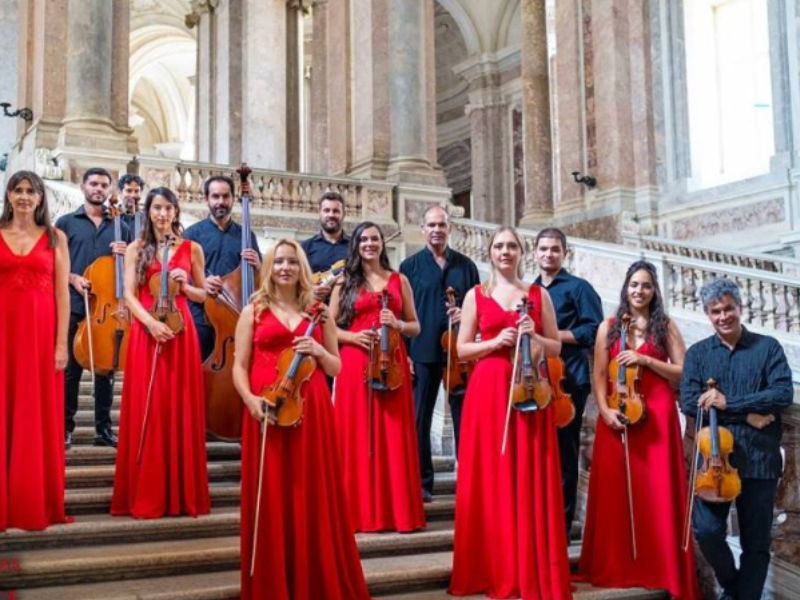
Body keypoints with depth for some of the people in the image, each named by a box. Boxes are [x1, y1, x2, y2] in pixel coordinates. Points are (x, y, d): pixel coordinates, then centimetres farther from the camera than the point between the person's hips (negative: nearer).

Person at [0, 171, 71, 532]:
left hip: (42, 331, 0)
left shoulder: (55, 237, 6)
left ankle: (38, 504, 12)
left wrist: (61, 343, -7)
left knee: (39, 417, 4)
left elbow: (62, 294, 2)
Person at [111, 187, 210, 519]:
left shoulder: (192, 249, 10)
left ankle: (183, 494, 7)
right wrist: (150, 322, -16)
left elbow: (202, 295, 15)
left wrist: (185, 286, -6)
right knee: (147, 410, -3)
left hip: (181, 331, 1)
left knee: (180, 410, 0)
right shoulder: (136, 249, 8)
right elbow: (129, 295, 0)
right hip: (146, 332, -1)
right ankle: (145, 495, 3)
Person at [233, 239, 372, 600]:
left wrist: (318, 351, -7)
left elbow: (336, 368, 14)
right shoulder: (253, 311, 8)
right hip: (267, 412, -1)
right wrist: (250, 399, -14)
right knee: (270, 500, 0)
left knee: (313, 499, 2)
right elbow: (240, 366, 3)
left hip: (311, 411, 1)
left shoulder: (319, 313, 12)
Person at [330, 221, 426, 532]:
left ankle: (397, 509, 7)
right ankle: (362, 511, 6)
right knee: (358, 436, -1)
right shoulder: (345, 282, 9)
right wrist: (353, 336, -11)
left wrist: (397, 324, -8)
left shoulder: (399, 280, 12)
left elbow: (415, 327, 12)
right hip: (355, 364, -1)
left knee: (394, 436, 0)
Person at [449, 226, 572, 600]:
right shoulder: (476, 295, 7)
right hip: (488, 392, -1)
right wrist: (496, 341, -11)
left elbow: (556, 348, 11)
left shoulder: (539, 295, 10)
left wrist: (534, 336, -8)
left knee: (531, 480, 0)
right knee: (490, 478, -1)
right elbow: (462, 349, 4)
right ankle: (495, 569, 9)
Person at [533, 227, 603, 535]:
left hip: (568, 381, -5)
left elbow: (594, 330, -9)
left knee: (563, 452, -1)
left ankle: (561, 523, 7)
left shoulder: (578, 287, 0)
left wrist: (554, 334, -15)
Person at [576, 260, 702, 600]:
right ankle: (615, 568, 9)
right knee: (615, 491, 0)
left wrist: (645, 360, -11)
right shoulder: (609, 326, 8)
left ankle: (660, 569, 6)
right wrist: (605, 409, -11)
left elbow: (682, 372, 1)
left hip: (656, 415, -1)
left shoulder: (666, 326, 7)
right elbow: (599, 375, 4)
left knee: (657, 492, -2)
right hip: (617, 414, 1)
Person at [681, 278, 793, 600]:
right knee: (706, 530, -8)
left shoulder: (768, 347, 4)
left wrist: (728, 403, -17)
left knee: (756, 542, 6)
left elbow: (783, 393, -9)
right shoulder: (697, 353, 7)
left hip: (759, 458, 0)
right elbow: (689, 402, -6)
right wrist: (746, 415, -15)